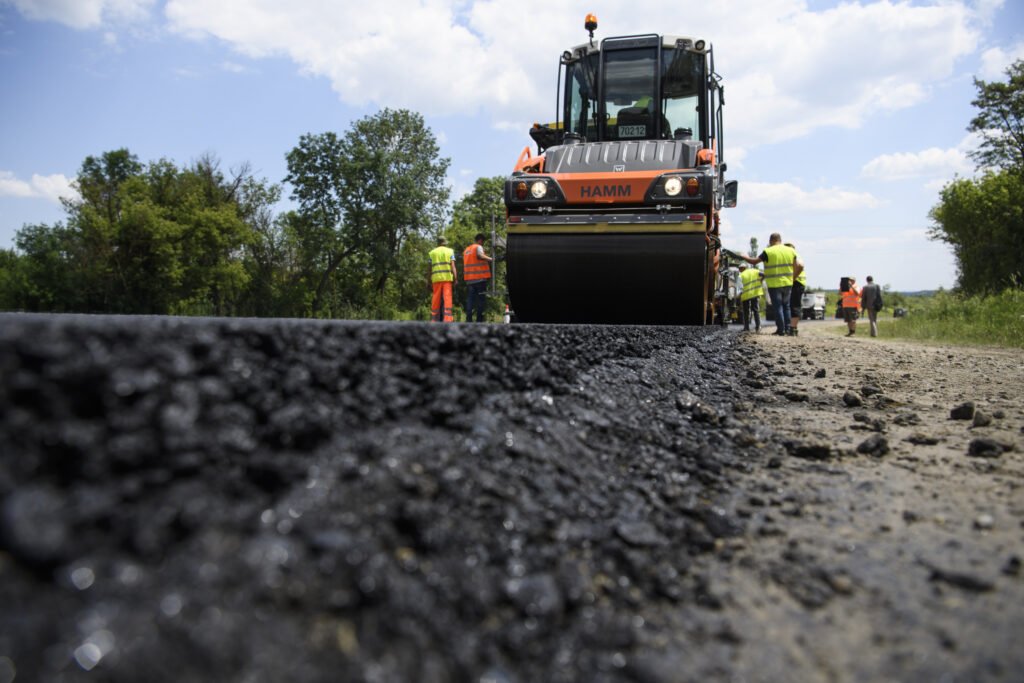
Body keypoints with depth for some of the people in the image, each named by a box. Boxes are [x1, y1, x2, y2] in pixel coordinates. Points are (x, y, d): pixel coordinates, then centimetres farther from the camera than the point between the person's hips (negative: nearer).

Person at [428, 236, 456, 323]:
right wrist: (455, 278, -4)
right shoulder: (450, 251, 10)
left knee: (436, 299, 4)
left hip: (436, 278, 2)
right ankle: (447, 318, -14)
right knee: (447, 297, -6)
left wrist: (430, 280, 13)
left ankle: (433, 319, 2)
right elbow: (452, 265, -1)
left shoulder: (432, 252, 15)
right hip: (447, 277, -2)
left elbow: (430, 268, 10)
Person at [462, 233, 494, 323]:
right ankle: (479, 319, -7)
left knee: (470, 299, 4)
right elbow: (480, 255, -22)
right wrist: (491, 259, -27)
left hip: (469, 279, 6)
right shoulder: (478, 247, -1)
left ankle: (468, 319, -4)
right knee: (480, 299, -2)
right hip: (480, 278, -6)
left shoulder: (466, 249, 21)